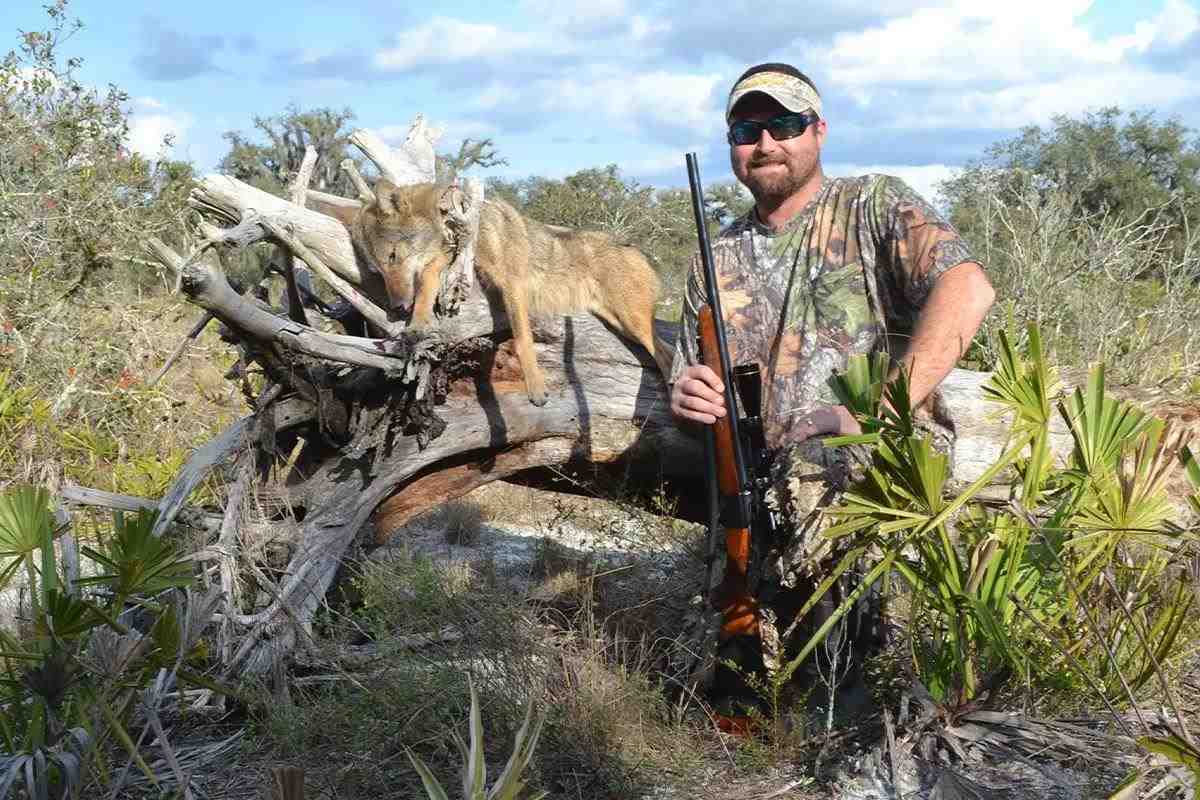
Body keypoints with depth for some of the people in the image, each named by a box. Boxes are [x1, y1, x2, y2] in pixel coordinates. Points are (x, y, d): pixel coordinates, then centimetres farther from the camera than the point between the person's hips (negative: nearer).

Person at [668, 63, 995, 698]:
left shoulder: (874, 206, 4)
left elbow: (967, 289, -15)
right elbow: (688, 396, 23)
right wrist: (686, 401, -3)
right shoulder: (719, 260, 18)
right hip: (762, 498, 4)